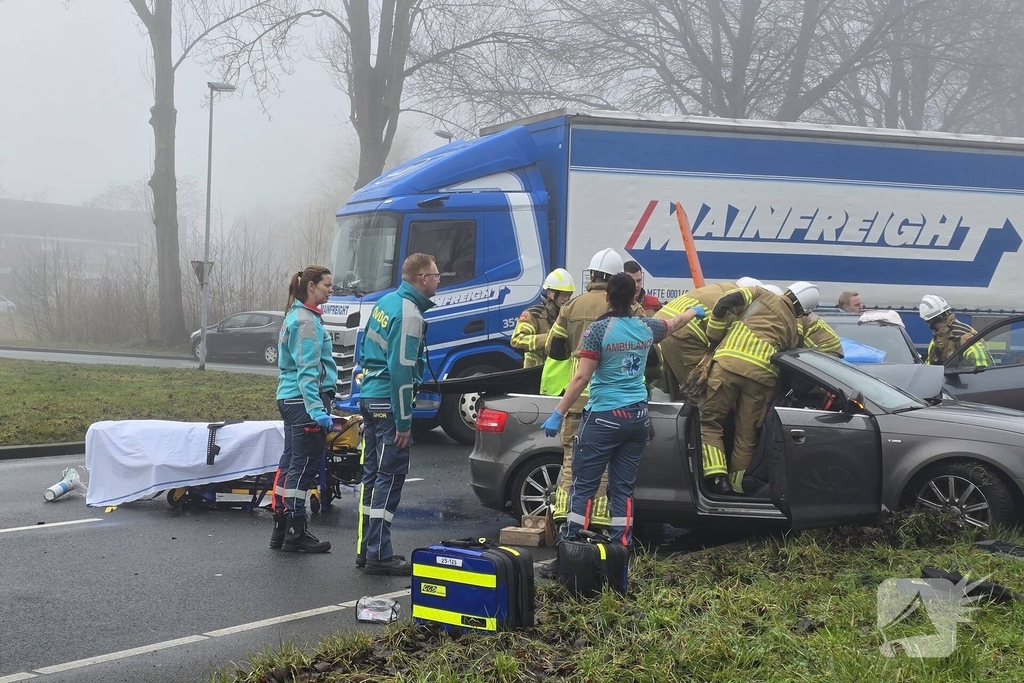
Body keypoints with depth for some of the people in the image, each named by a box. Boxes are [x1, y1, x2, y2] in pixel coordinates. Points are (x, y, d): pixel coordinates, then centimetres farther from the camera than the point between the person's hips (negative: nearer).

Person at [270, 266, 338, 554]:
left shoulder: (296, 316, 17)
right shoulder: (306, 321, -14)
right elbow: (308, 370, -21)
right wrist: (317, 408, -26)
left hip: (290, 399, 10)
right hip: (305, 400, -10)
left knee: (290, 463, 13)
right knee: (304, 466, -5)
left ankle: (282, 529, 19)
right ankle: (295, 533, 0)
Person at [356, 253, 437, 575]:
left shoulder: (386, 302, 12)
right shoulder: (409, 314, -16)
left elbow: (365, 350, 20)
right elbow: (401, 369, -21)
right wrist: (403, 422, -18)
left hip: (369, 398, 10)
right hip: (388, 403, -10)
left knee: (372, 474, 14)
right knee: (390, 478, -5)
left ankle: (365, 548, 20)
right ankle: (379, 555, -3)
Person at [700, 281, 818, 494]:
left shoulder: (761, 294, 17)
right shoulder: (794, 330, 24)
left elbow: (724, 305, 5)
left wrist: (714, 339, 16)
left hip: (729, 363, -2)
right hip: (762, 375, 2)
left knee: (711, 421, 7)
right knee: (747, 434, 14)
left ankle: (717, 475, -7)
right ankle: (736, 483, 15)